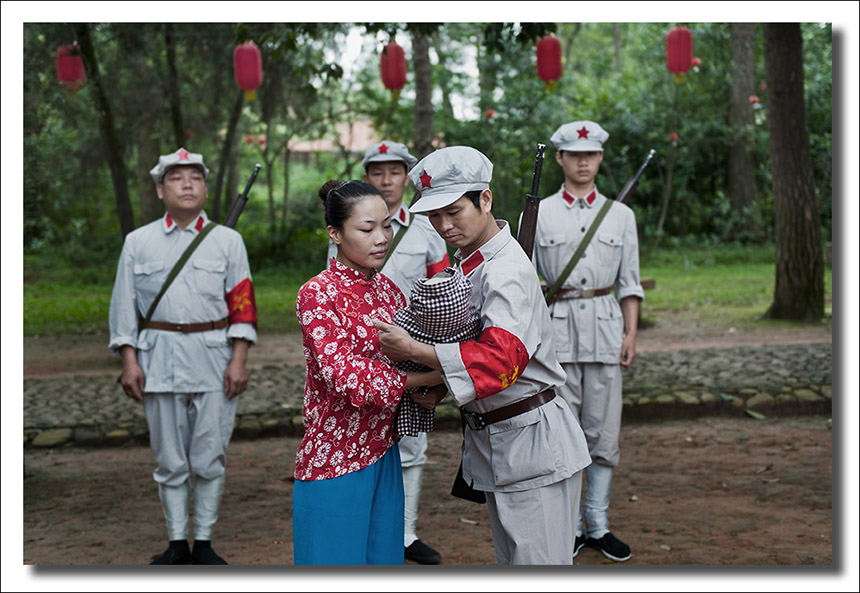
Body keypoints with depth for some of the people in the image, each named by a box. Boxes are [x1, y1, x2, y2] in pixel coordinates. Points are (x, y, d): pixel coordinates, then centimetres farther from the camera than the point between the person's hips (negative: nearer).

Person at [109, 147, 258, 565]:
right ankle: (177, 543, 17)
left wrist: (238, 361, -5)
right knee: (170, 459, 6)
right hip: (160, 360, 1)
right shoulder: (138, 242, 8)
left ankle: (204, 542, 14)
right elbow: (125, 306, 8)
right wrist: (129, 361, 0)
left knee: (209, 457, 2)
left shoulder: (227, 241, 6)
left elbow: (242, 305, 3)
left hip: (214, 358, -1)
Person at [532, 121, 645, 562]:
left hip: (605, 323, 2)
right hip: (555, 326, -2)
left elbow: (629, 281, 11)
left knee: (603, 429, 4)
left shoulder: (620, 214, 10)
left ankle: (599, 525, 14)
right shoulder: (539, 214, 5)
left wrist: (631, 333, 3)